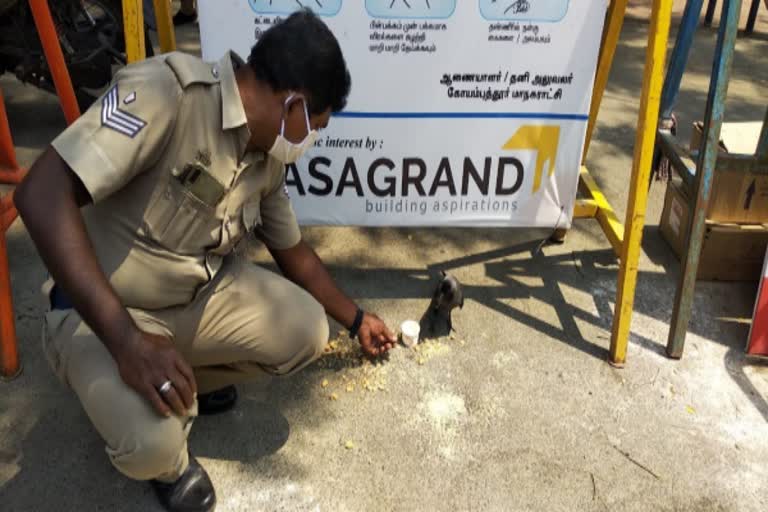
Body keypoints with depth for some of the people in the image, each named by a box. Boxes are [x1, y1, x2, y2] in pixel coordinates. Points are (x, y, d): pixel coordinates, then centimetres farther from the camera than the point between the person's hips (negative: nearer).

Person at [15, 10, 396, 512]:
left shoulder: (268, 159, -3)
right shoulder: (165, 90, -28)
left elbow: (294, 252, 13)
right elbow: (42, 195, -33)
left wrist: (356, 319, 22)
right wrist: (127, 340, -36)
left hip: (202, 292, 7)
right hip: (101, 309, -6)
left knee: (306, 332, -11)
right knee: (152, 441, -29)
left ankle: (192, 379, 15)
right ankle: (167, 463, 10)